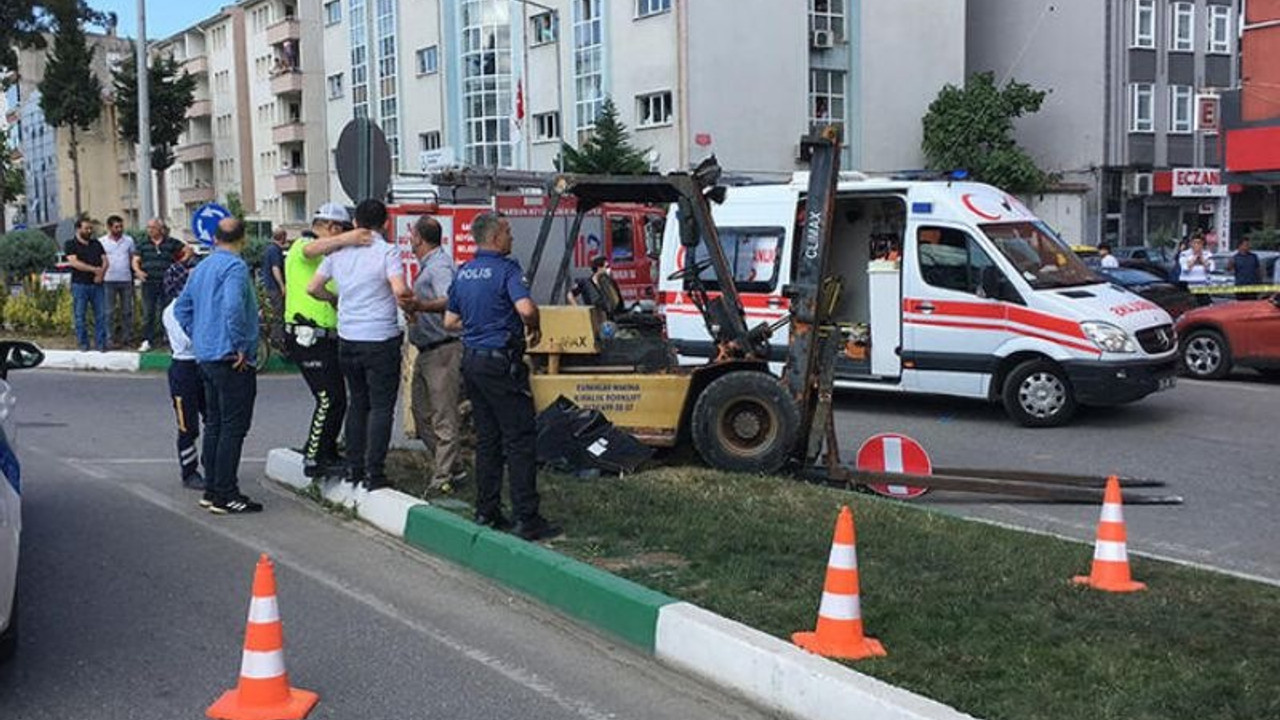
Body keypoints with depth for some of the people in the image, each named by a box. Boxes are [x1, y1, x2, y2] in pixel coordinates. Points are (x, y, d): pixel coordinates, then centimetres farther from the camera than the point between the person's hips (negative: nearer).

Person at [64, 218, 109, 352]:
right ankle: (83, 344, 9)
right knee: (80, 316, 1)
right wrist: (94, 269, -16)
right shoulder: (71, 245, 2)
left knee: (101, 315, 1)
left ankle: (102, 343, 5)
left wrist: (101, 274, -10)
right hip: (80, 284, -3)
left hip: (96, 284, 3)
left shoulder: (96, 244, 16)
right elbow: (74, 262, -12)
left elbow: (105, 260, 10)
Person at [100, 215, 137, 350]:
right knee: (110, 312, 1)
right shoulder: (101, 242, 0)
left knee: (127, 311, 6)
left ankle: (127, 338, 12)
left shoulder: (129, 240, 7)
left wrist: (134, 276, 6)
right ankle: (112, 339, 5)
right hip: (109, 281, -2)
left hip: (126, 279, 2)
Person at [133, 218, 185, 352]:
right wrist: (138, 270, -12)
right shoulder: (143, 245, 11)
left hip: (167, 284, -2)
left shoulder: (172, 243, 4)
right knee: (148, 313, 1)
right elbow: (135, 260, 8)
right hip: (149, 283, 2)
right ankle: (147, 341, 5)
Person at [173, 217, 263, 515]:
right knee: (233, 427, -5)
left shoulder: (201, 267, 14)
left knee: (214, 424, 15)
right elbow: (233, 308, -28)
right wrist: (241, 347, -20)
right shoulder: (235, 267, -14)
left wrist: (199, 338, 17)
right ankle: (225, 496, -4)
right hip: (232, 360, -9)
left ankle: (212, 490, 20)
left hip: (206, 357, 9)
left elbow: (181, 308, 20)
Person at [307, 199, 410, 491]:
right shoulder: (387, 251, -11)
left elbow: (313, 288, 10)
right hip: (380, 339, -5)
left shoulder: (339, 252, 5)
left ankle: (353, 467, 21)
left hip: (347, 338, 5)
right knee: (381, 407, 1)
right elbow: (400, 290, -24)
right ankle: (374, 473, -1)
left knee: (357, 402, 18)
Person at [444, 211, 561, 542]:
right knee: (520, 439, -5)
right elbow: (526, 308, -28)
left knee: (487, 438, 14)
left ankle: (487, 512, 17)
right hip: (501, 362, -8)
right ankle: (527, 519, -5)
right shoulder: (506, 269, -13)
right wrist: (534, 328, -8)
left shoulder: (463, 273, 11)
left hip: (471, 361, 8)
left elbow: (450, 321, 17)